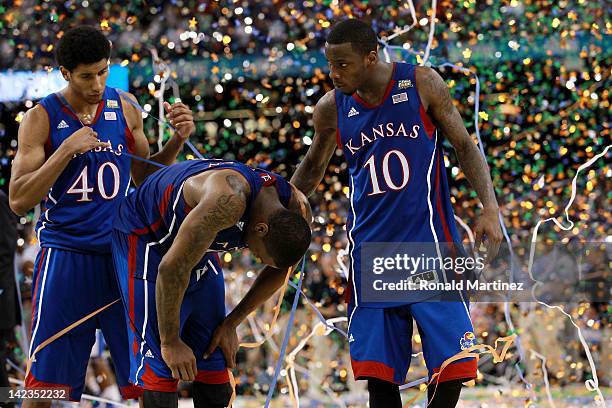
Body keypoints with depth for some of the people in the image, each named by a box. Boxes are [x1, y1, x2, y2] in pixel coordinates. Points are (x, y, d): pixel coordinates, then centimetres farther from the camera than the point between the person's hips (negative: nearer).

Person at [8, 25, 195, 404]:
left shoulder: (125, 107, 7)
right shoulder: (41, 118, -3)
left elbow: (145, 176, 19)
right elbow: (19, 200, -9)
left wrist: (177, 141, 1)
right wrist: (67, 149, -18)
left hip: (121, 255, 3)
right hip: (64, 255, -3)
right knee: (44, 384, -4)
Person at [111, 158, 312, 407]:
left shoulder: (296, 210, -17)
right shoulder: (228, 201, -41)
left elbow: (277, 273, 3)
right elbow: (172, 268, -37)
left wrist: (231, 325, 1)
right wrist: (170, 342, -27)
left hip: (195, 244, 7)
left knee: (214, 361, 5)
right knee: (160, 363, -13)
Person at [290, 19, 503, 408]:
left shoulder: (422, 84, -6)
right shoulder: (332, 108, 1)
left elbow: (464, 145, 0)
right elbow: (313, 168, 18)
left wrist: (490, 206, -10)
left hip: (429, 240, -2)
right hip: (371, 248, 2)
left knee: (452, 361, -5)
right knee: (378, 370, 0)